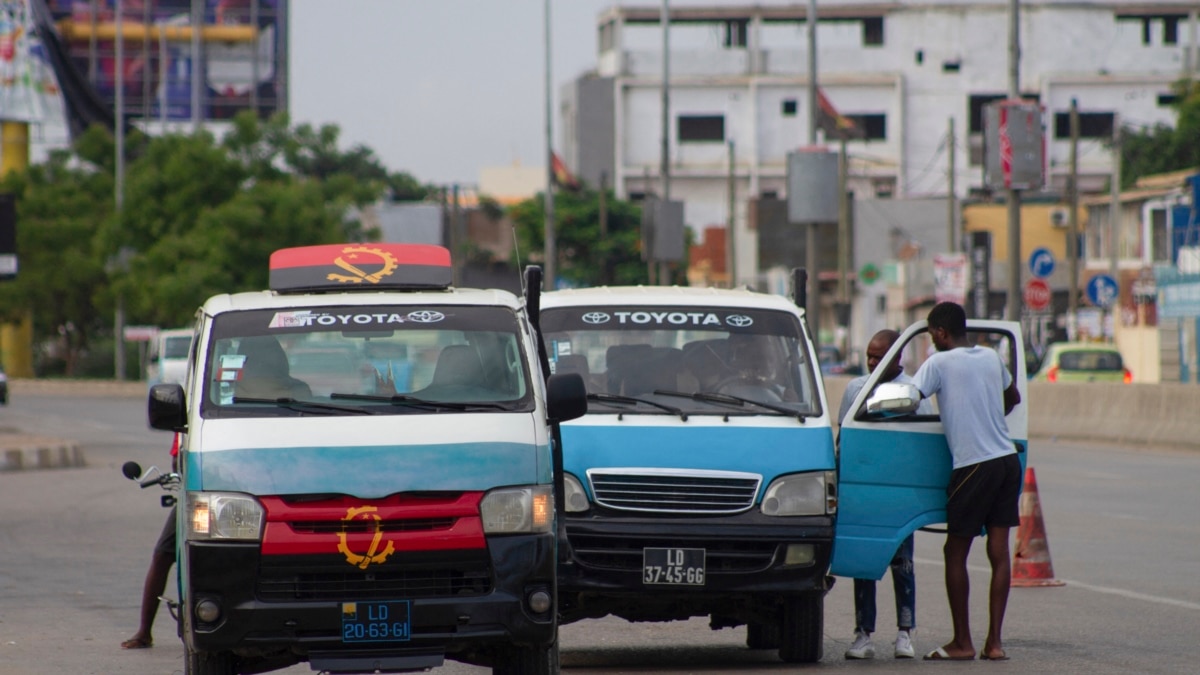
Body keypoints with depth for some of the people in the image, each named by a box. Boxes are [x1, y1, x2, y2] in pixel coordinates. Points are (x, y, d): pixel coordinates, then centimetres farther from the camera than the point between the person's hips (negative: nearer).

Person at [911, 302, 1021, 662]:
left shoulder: (940, 363, -7)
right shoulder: (991, 357, 13)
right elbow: (1013, 397, 30)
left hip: (973, 466, -6)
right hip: (1007, 459, 6)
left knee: (955, 553, 3)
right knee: (999, 552, 4)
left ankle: (962, 642, 4)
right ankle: (994, 641, 2)